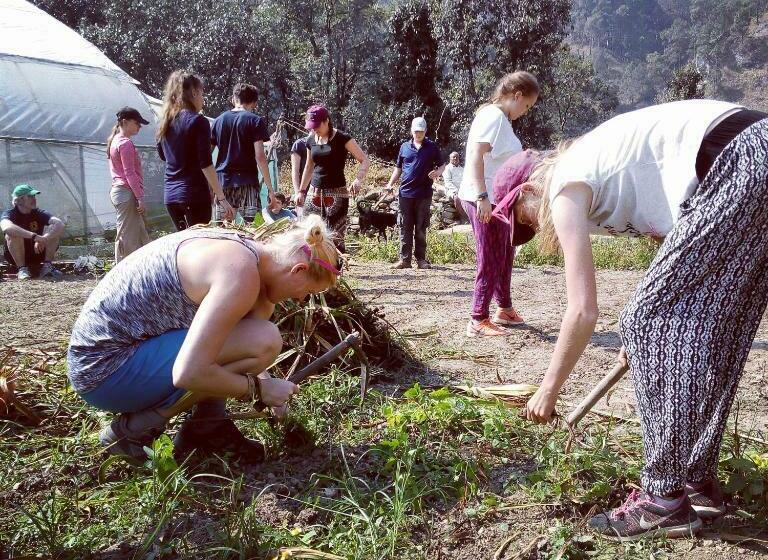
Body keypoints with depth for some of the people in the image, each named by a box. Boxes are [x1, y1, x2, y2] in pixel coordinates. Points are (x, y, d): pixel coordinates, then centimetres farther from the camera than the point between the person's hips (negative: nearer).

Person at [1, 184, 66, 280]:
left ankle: (47, 266, -17)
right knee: (13, 234, -31)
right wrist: (34, 236, -48)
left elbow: (60, 224, -26)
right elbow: (7, 228, -39)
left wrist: (43, 239, -41)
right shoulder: (10, 214, -14)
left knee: (56, 229, -17)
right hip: (15, 256, -2)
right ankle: (22, 269, -23)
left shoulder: (39, 213, -7)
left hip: (37, 253, 2)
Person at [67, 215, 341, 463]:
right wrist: (259, 388, -13)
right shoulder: (242, 274, -23)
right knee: (262, 341, -21)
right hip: (106, 369, -9)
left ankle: (207, 425, 7)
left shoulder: (237, 247, 5)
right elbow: (188, 373, -28)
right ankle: (134, 429, -8)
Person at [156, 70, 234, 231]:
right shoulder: (198, 121, -9)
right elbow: (206, 164, -15)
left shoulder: (165, 123, 10)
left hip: (170, 195, 7)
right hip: (195, 195, -7)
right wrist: (222, 198, -15)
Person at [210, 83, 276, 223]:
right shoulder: (256, 121, -2)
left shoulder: (219, 120, 13)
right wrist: (270, 187, -5)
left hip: (222, 182, 5)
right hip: (247, 183, -5)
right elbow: (260, 157, -10)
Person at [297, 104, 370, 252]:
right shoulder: (311, 141, 9)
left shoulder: (342, 139, -7)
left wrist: (358, 179, -24)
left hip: (336, 193, -5)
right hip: (314, 193, 5)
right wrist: (301, 191, 22)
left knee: (335, 237, -10)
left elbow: (365, 160, -7)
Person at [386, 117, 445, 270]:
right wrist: (390, 184, 6)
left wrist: (438, 172, -11)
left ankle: (421, 259, 9)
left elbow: (441, 165, 12)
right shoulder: (405, 147, 11)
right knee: (405, 228, 2)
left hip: (424, 194, -2)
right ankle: (404, 259, 5)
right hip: (405, 193, 2)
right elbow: (398, 168, 18)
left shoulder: (432, 147, 6)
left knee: (421, 229, 3)